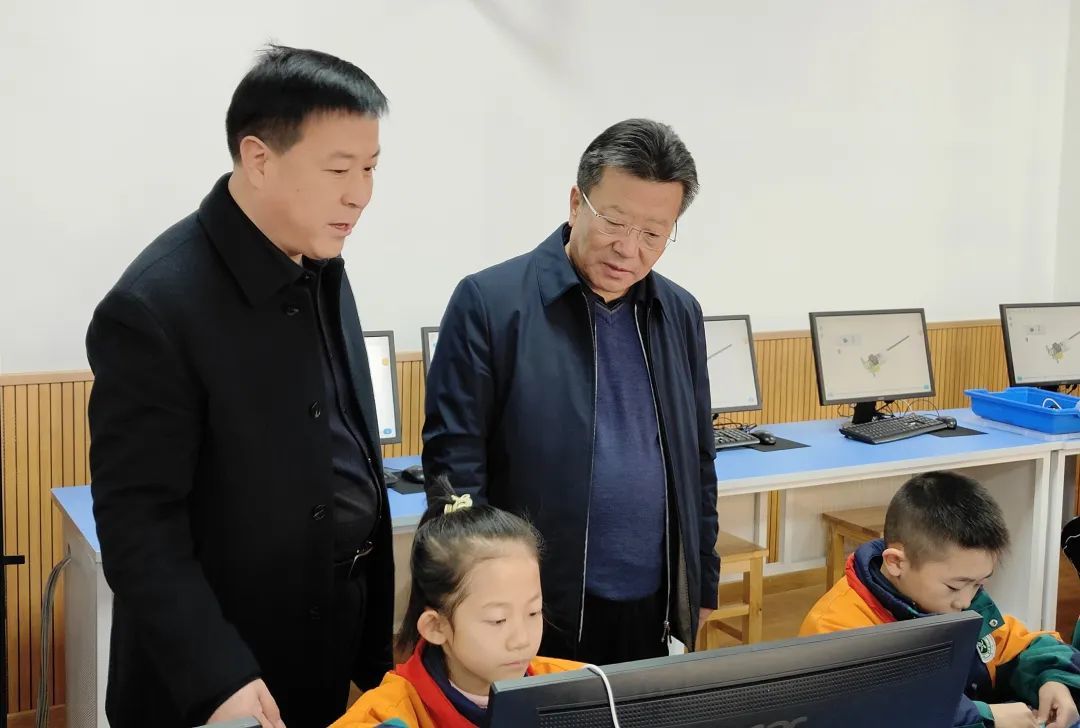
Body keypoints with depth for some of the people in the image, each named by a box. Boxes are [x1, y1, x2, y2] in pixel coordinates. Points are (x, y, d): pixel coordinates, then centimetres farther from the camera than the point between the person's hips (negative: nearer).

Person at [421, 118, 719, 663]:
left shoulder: (680, 314, 6)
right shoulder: (488, 301, -9)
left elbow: (697, 463, 13)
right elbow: (453, 464, -9)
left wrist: (702, 586, 13)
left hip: (656, 611, 5)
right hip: (534, 613, -4)